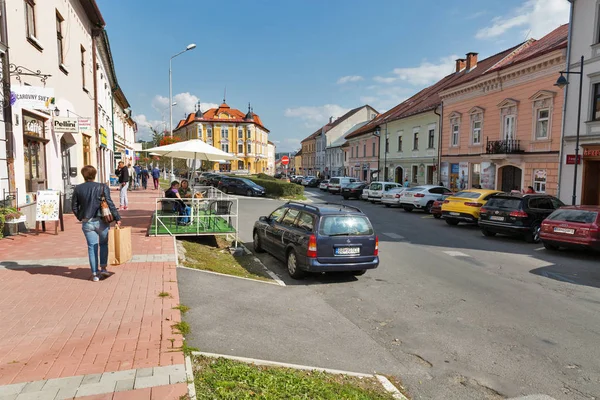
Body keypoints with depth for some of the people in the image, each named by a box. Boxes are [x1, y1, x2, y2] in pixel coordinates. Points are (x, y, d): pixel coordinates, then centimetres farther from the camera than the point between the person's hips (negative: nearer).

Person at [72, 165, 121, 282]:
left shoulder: (78, 189, 2)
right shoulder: (102, 187, -7)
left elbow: (74, 206, 7)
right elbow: (110, 204, -10)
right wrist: (117, 218, -6)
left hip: (86, 223, 2)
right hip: (101, 221, -2)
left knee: (92, 247, 8)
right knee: (104, 244, 17)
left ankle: (95, 274, 12)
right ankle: (103, 268, 12)